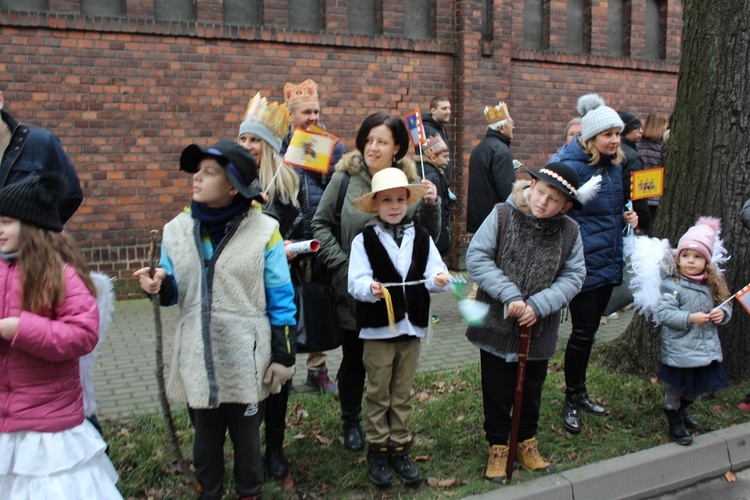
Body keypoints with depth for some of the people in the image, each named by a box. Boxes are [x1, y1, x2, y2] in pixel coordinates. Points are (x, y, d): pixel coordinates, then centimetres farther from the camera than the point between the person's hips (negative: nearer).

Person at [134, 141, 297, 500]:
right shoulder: (178, 230, 0)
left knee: (246, 435, 15)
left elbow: (281, 299, -6)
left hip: (246, 360, -3)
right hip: (198, 359, 3)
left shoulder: (262, 231, -10)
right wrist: (160, 286, -14)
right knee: (206, 435, 19)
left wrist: (283, 355, -5)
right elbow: (176, 292, 10)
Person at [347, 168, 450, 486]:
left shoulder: (421, 237, 4)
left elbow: (433, 273, -4)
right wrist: (370, 289, -35)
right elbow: (356, 282, -15)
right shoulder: (364, 240, -6)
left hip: (411, 325, 3)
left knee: (403, 393, 14)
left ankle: (399, 448, 26)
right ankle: (377, 451, 22)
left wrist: (439, 279, -26)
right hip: (378, 328, -3)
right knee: (378, 392, 8)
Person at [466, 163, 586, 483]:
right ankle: (498, 448, 32)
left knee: (531, 390, 20)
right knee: (497, 391, 12)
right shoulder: (502, 215, -13)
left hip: (539, 330, 2)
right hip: (496, 324, -2)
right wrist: (509, 295, -22)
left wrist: (538, 305, -18)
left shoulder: (569, 231, -6)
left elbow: (573, 277, -3)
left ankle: (527, 443, 42)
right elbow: (476, 257, -15)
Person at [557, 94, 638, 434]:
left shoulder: (614, 166, 9)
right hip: (583, 263, -8)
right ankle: (571, 401, 17)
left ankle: (580, 391, 33)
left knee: (590, 330, 17)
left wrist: (626, 217, 3)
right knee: (582, 332, 0)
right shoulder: (573, 166, -16)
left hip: (608, 263, 8)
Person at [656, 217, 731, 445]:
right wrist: (690, 318, -27)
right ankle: (674, 421, 31)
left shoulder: (713, 285, 4)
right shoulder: (672, 285, -14)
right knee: (676, 387, 8)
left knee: (697, 387, 21)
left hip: (707, 349, 6)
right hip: (680, 351, -6)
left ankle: (682, 409, 50)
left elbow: (725, 307, 14)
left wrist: (722, 313, -9)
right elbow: (663, 313, -21)